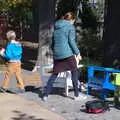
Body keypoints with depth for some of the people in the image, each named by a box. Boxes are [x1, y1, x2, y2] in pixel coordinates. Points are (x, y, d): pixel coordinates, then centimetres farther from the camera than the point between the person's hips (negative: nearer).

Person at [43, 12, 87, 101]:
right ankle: (77, 95, 11)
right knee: (74, 72, 8)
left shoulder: (57, 27, 17)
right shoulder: (70, 27, -2)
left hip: (57, 54, 6)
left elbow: (53, 42, 18)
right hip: (67, 54, -6)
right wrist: (77, 53, -6)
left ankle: (46, 95, 7)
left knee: (54, 74, 11)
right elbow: (72, 41, -10)